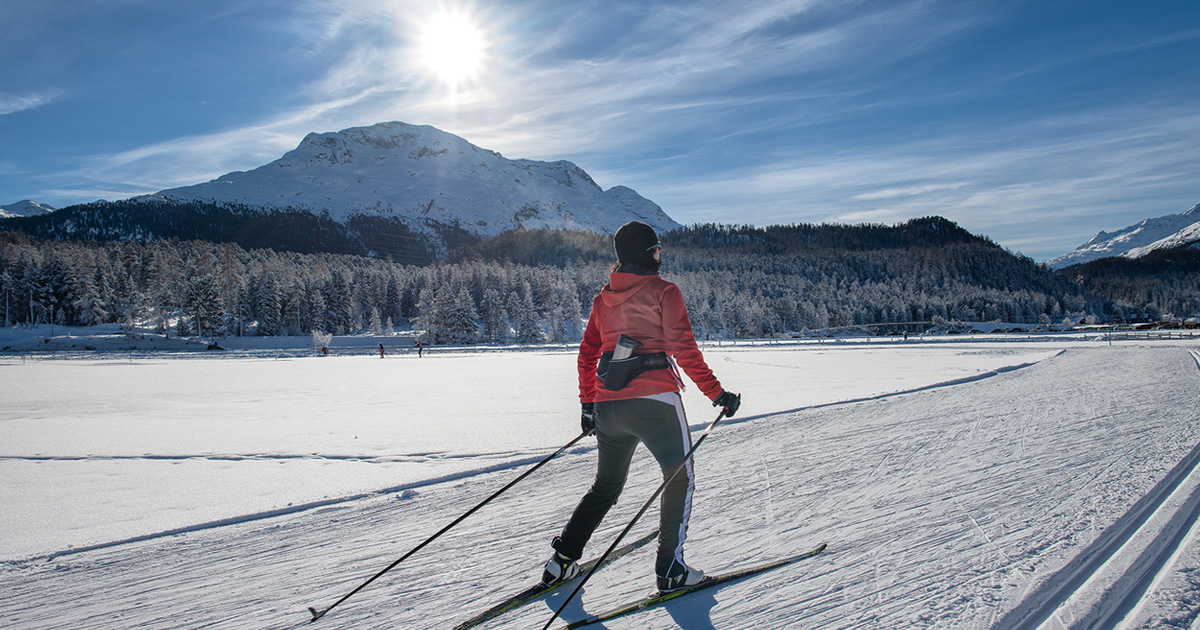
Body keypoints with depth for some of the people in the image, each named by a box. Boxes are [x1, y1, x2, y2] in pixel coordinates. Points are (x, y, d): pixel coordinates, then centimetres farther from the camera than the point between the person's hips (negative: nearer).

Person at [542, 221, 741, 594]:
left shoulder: (603, 299, 12)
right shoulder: (663, 292, -4)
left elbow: (587, 355, 12)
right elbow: (684, 350, -10)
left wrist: (588, 405, 20)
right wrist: (717, 394, -4)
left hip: (608, 405, 6)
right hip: (654, 401, -5)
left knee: (606, 486, 21)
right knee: (680, 480, 12)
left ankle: (562, 560, 18)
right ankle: (670, 569, 10)